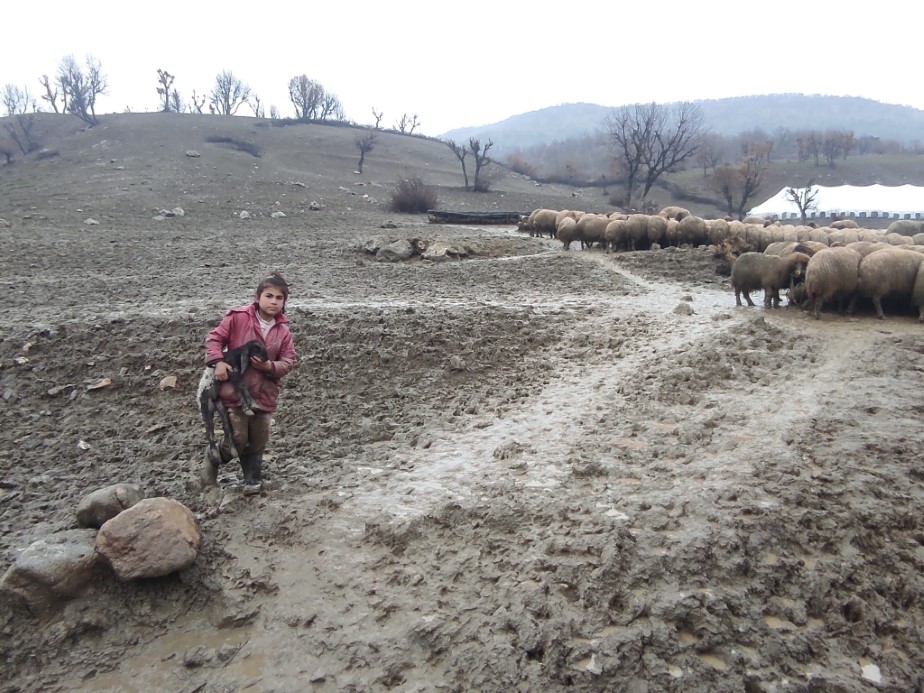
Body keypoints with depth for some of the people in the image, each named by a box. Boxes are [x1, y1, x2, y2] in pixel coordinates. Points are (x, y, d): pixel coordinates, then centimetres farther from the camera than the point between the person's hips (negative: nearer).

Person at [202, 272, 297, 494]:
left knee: (258, 441, 10)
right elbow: (214, 338, -3)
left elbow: (288, 361, 3)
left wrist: (270, 366, -16)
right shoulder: (238, 318, -8)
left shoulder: (283, 331, 2)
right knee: (237, 439, -2)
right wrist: (217, 361, -17)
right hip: (235, 390, -3)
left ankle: (253, 478, 29)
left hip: (264, 394, 4)